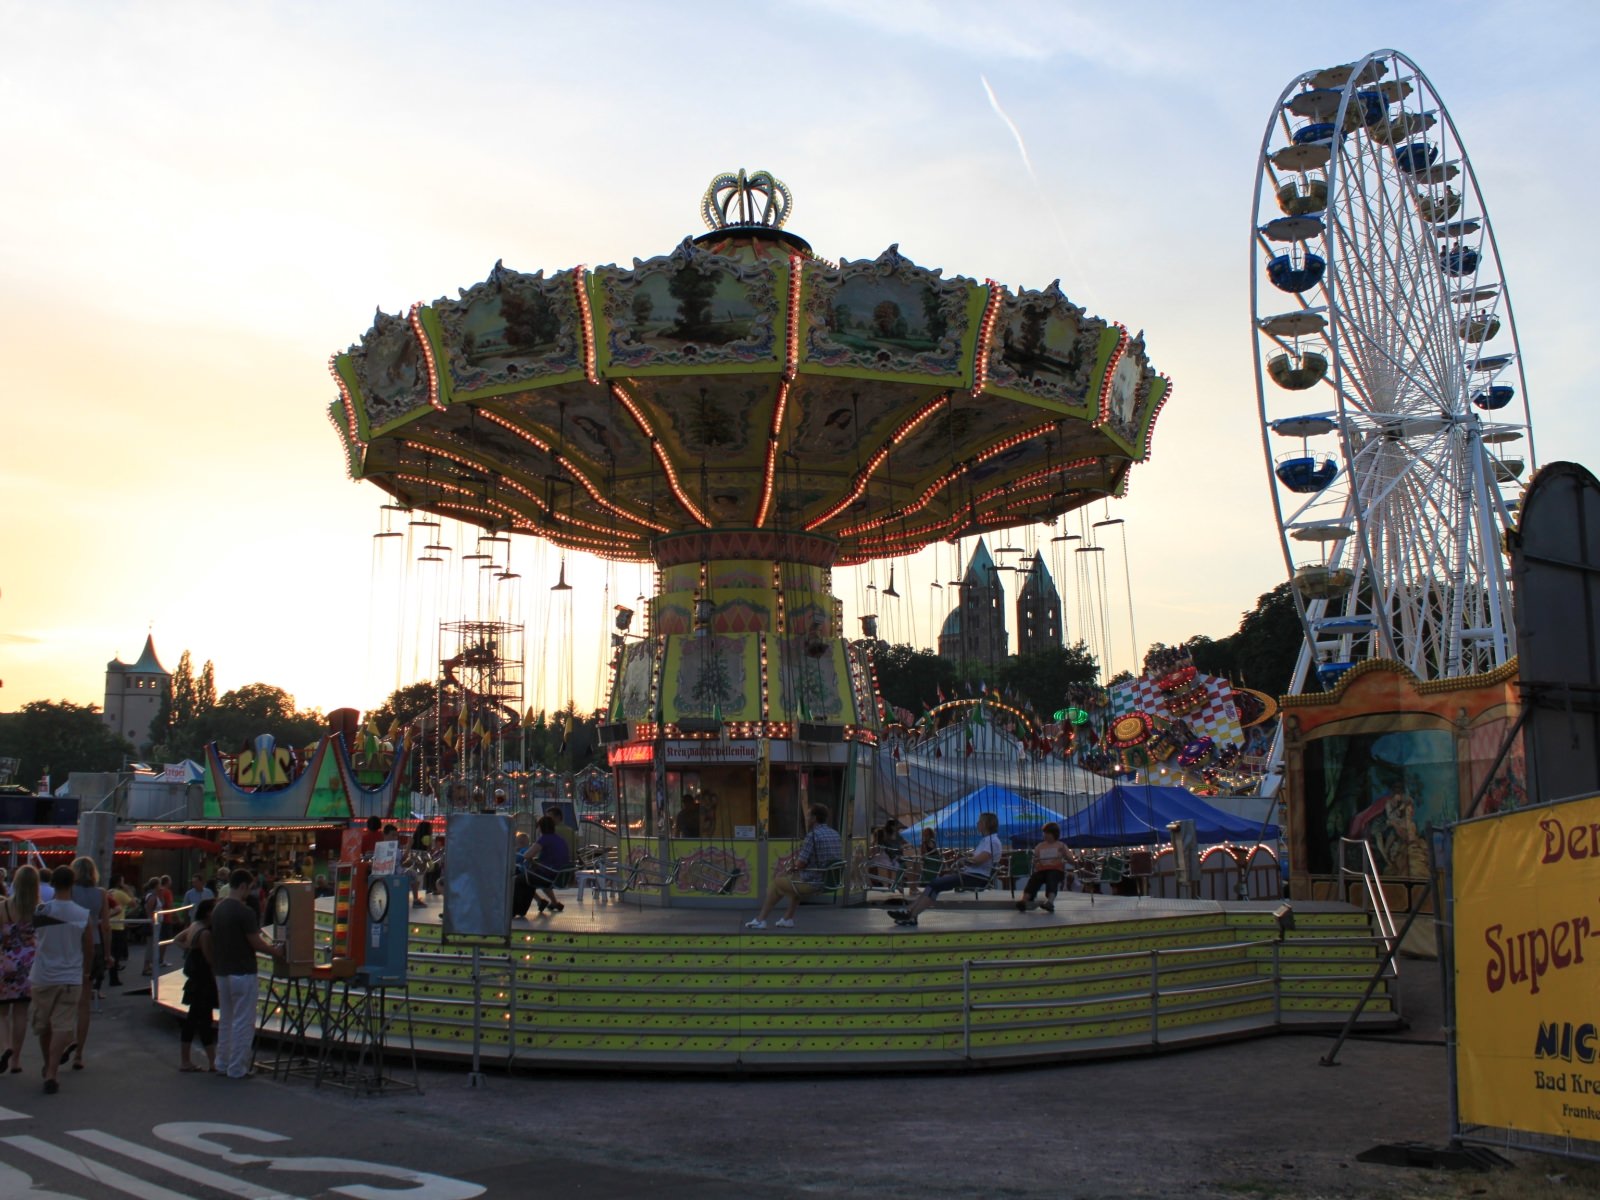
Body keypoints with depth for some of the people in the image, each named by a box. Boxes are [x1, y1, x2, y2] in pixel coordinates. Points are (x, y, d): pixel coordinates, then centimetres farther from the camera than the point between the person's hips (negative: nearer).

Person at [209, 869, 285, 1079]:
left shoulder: (217, 909, 7)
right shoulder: (245, 912, -18)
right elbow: (256, 944, -14)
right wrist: (275, 951, 4)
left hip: (221, 972, 8)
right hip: (242, 973, -8)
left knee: (225, 1019, 18)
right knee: (243, 1022, 0)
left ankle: (222, 1063, 24)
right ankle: (237, 1068, 3)